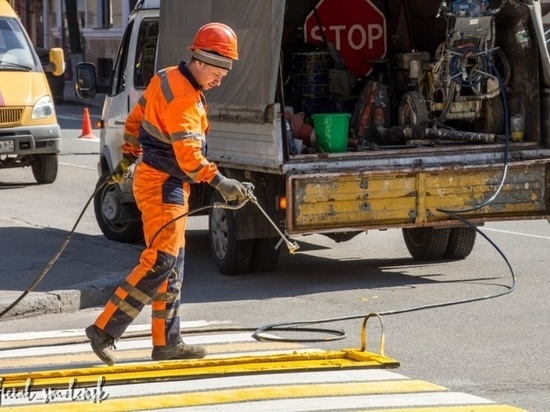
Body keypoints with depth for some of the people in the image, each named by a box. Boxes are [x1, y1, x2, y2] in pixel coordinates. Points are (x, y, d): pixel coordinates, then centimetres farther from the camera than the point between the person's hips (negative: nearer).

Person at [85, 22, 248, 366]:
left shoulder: (167, 79, 9)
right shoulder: (183, 97, -21)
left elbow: (136, 119, 20)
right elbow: (187, 152, -32)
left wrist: (129, 158, 30)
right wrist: (220, 182, -40)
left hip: (168, 184, 11)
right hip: (162, 185, -11)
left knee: (173, 265, 12)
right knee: (160, 262, -15)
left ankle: (167, 342, 17)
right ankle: (104, 330, -13)